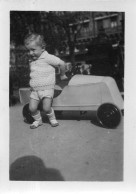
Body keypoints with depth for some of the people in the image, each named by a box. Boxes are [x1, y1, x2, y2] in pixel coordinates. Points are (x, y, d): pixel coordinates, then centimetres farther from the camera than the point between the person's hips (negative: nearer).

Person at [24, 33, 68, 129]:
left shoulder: (48, 58, -10)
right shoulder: (32, 60, 12)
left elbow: (62, 63, -8)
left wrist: (62, 75, 4)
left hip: (47, 88, -6)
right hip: (35, 90, 6)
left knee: (46, 108, -13)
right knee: (32, 108, -3)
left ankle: (52, 119, 17)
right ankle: (38, 120, 24)